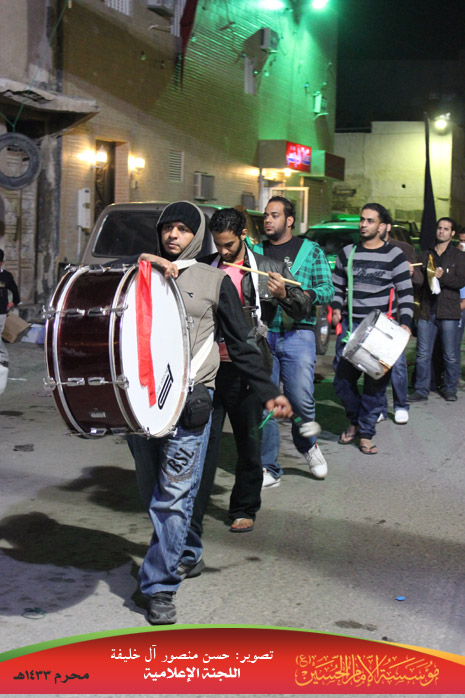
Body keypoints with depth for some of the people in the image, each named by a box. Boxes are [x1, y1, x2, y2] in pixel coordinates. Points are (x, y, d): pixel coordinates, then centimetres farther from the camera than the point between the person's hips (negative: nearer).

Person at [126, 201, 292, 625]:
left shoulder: (215, 281, 8)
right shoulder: (144, 274, 17)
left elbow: (241, 344, 10)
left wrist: (269, 393, 3)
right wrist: (143, 267, -6)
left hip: (189, 399, -3)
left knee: (174, 495, -8)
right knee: (151, 492, 10)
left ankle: (161, 586, -1)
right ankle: (186, 553, 32)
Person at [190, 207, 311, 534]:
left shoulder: (270, 269, 4)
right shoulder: (204, 268, 8)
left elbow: (304, 309, 7)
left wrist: (284, 294, -14)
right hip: (211, 367, 1)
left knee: (249, 443, 10)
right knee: (204, 441, -1)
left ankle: (244, 510, 28)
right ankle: (192, 518, 4)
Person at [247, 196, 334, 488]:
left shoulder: (311, 250, 9)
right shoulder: (254, 250, 15)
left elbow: (327, 289, 4)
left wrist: (304, 294, -15)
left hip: (297, 334, -2)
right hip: (261, 333, 2)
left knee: (301, 399, -8)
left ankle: (308, 444, 24)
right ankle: (269, 469, 10)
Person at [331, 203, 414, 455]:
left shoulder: (394, 256, 1)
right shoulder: (347, 253, 11)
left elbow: (406, 293, 1)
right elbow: (337, 286, 20)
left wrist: (405, 323, -11)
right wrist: (336, 309, 2)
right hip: (350, 325, 3)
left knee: (375, 383, -1)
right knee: (342, 380, 4)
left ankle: (366, 433, 11)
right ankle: (354, 420, 29)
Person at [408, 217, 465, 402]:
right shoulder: (425, 255, 17)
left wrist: (442, 276, -19)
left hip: (448, 312, -2)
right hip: (427, 311, 2)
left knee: (450, 354, 3)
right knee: (423, 354, 0)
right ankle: (421, 390, 6)